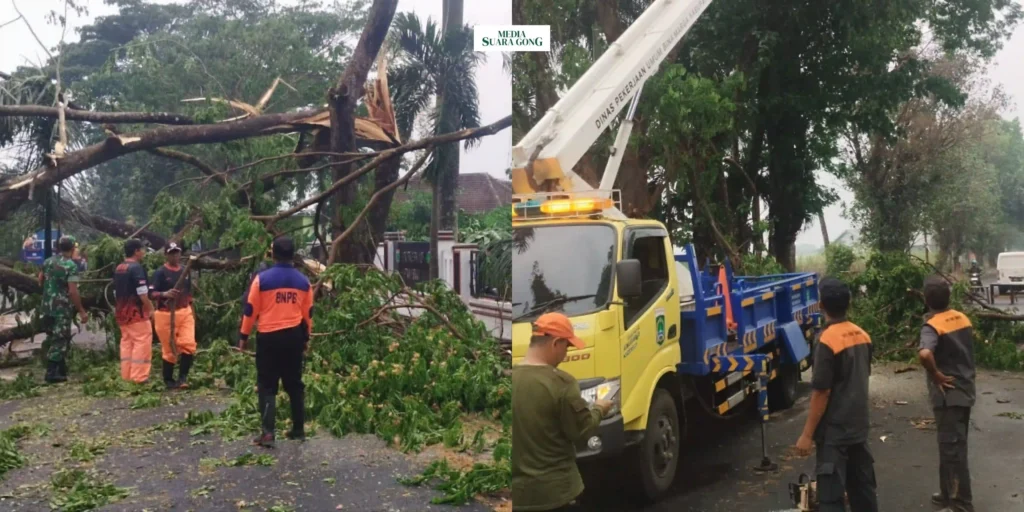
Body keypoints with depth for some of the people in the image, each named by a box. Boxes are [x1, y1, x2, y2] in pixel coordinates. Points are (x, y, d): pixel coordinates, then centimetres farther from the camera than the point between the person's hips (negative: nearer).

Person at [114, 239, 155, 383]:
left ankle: (126, 376, 15)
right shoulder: (136, 268, -15)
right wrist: (150, 308, -9)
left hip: (122, 312, 9)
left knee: (126, 342, 13)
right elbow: (142, 294, -20)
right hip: (136, 312, -9)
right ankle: (139, 377, -8)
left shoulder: (118, 269, 13)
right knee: (142, 342, -6)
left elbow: (116, 292, 18)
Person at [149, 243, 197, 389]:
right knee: (169, 349, 3)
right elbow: (151, 293, -16)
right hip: (166, 315, -5)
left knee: (189, 345, -9)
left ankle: (182, 377, 0)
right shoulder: (160, 273, -7)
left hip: (185, 313, 5)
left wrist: (191, 311, 18)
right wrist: (164, 294, -35)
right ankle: (168, 380, 16)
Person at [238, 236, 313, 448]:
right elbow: (308, 313, 10)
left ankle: (268, 433, -4)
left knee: (267, 386, 3)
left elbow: (250, 310, -4)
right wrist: (306, 338, 22)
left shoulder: (262, 278, -8)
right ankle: (299, 429, 20)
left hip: (269, 337, -3)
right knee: (294, 384, 14)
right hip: (294, 336, 3)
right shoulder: (303, 281, 3)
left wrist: (244, 336, 8)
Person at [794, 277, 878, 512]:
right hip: (858, 424, 8)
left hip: (835, 430, -8)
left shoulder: (828, 341, -20)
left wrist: (807, 434, -14)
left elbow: (820, 393, -20)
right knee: (863, 486, 19)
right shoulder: (862, 335, 4)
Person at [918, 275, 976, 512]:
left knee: (953, 449, -1)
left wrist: (936, 375, -23)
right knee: (951, 446, 19)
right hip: (964, 390, 8)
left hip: (948, 395, -8)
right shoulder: (962, 318, 5)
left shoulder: (932, 326, -20)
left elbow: (924, 354, -40)